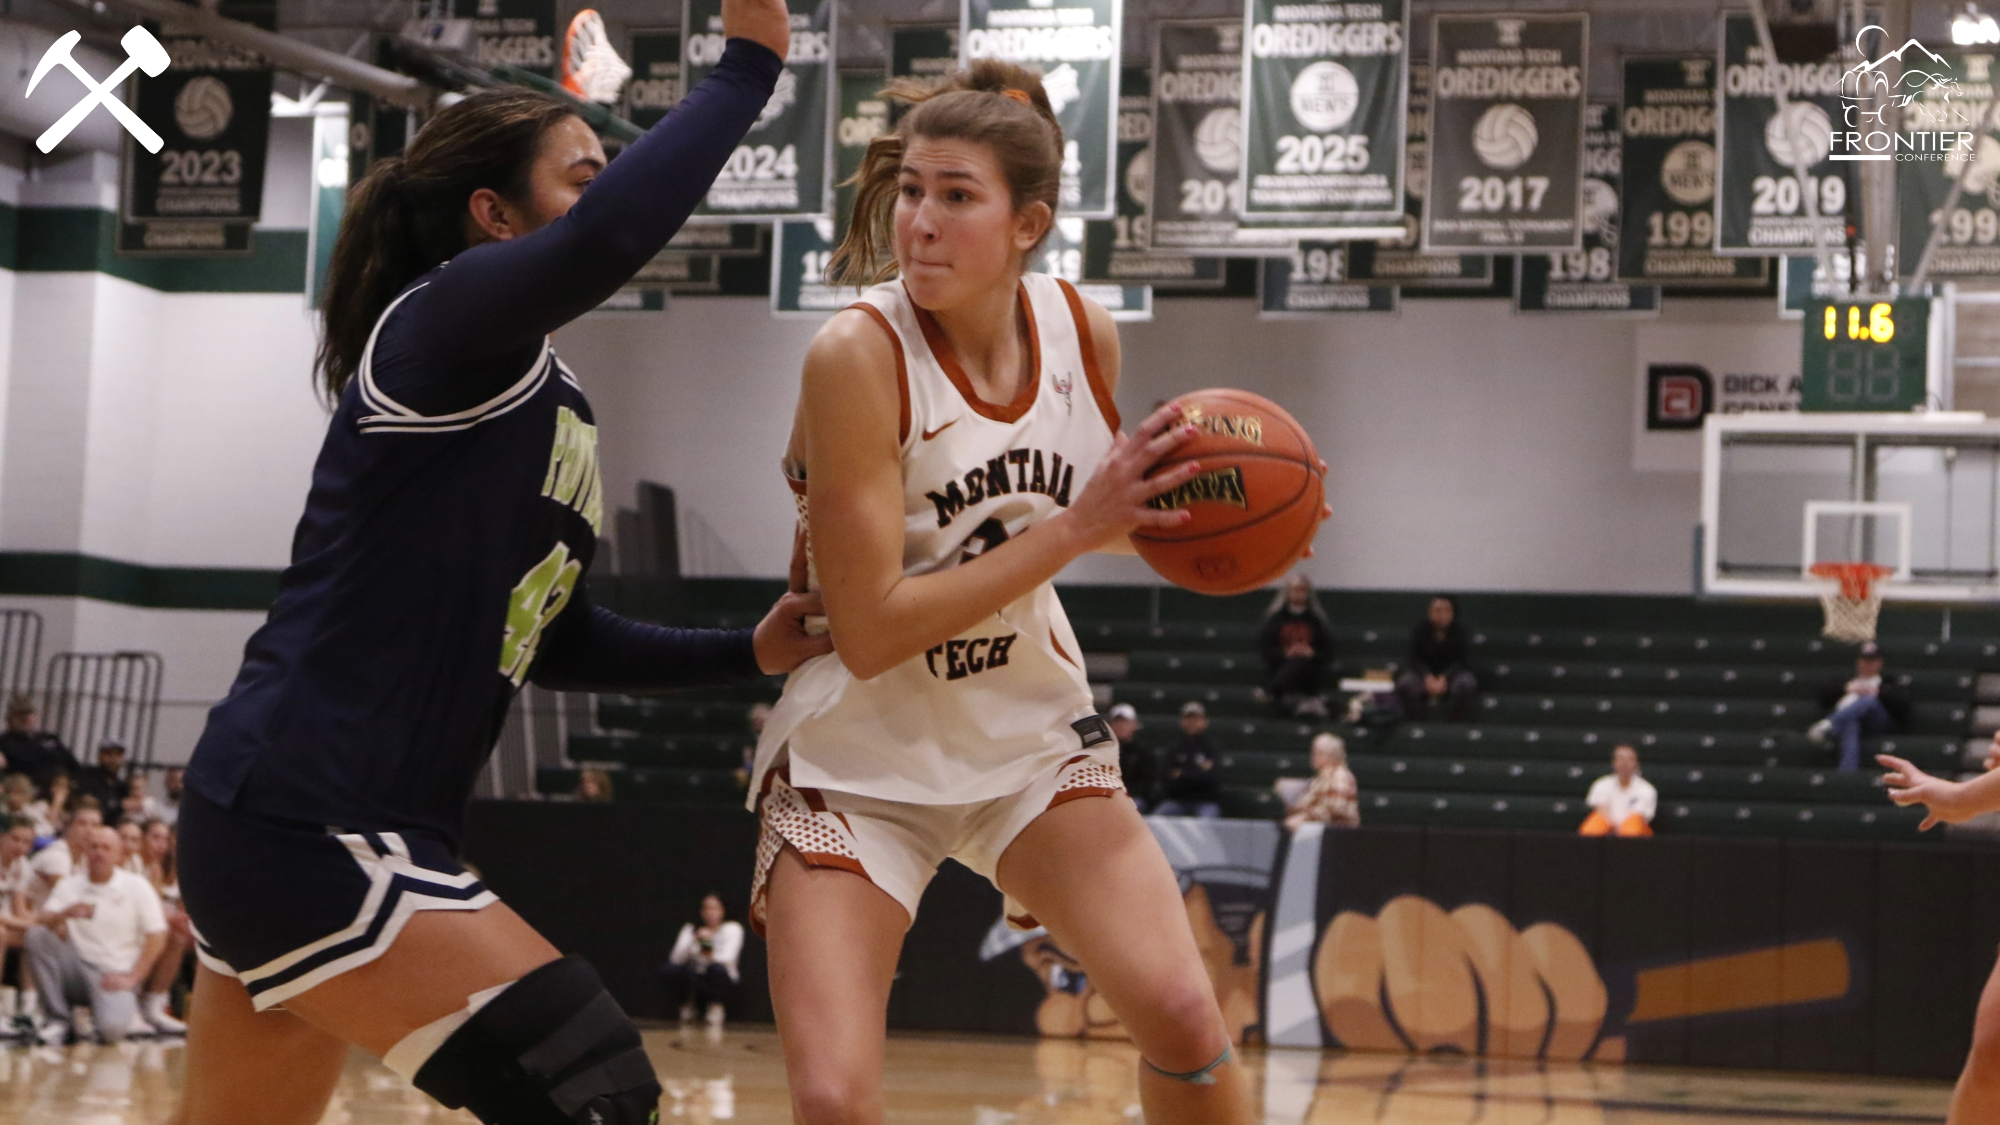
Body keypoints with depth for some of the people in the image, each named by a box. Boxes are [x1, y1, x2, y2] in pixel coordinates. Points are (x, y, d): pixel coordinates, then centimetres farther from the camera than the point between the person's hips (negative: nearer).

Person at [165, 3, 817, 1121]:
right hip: (303, 825, -10)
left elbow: (556, 640, 25)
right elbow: (607, 240, -31)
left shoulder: (553, 405, 17)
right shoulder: (440, 322, -10)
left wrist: (748, 654, 16)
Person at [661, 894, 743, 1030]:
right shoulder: (690, 929, 5)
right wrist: (695, 941, -25)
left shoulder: (732, 928, -1)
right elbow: (676, 958, -10)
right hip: (694, 980, 3)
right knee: (670, 969, -25)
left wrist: (712, 956, -34)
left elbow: (728, 958, -16)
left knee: (718, 969, -36)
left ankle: (716, 1012, -17)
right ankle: (687, 1008, -3)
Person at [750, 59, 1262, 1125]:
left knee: (1183, 1015, -10)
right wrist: (1074, 528, -26)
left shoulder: (1082, 329, -6)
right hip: (860, 756, -4)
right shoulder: (858, 354, -22)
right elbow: (870, 633, -24)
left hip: (1032, 729, 4)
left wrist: (1185, 512, -6)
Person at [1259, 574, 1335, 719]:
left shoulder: (1316, 620, 15)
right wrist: (1285, 653, -13)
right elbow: (1264, 649, 4)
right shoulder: (1276, 619, 13)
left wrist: (1313, 654, -12)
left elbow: (1328, 653, 11)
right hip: (1281, 667, -1)